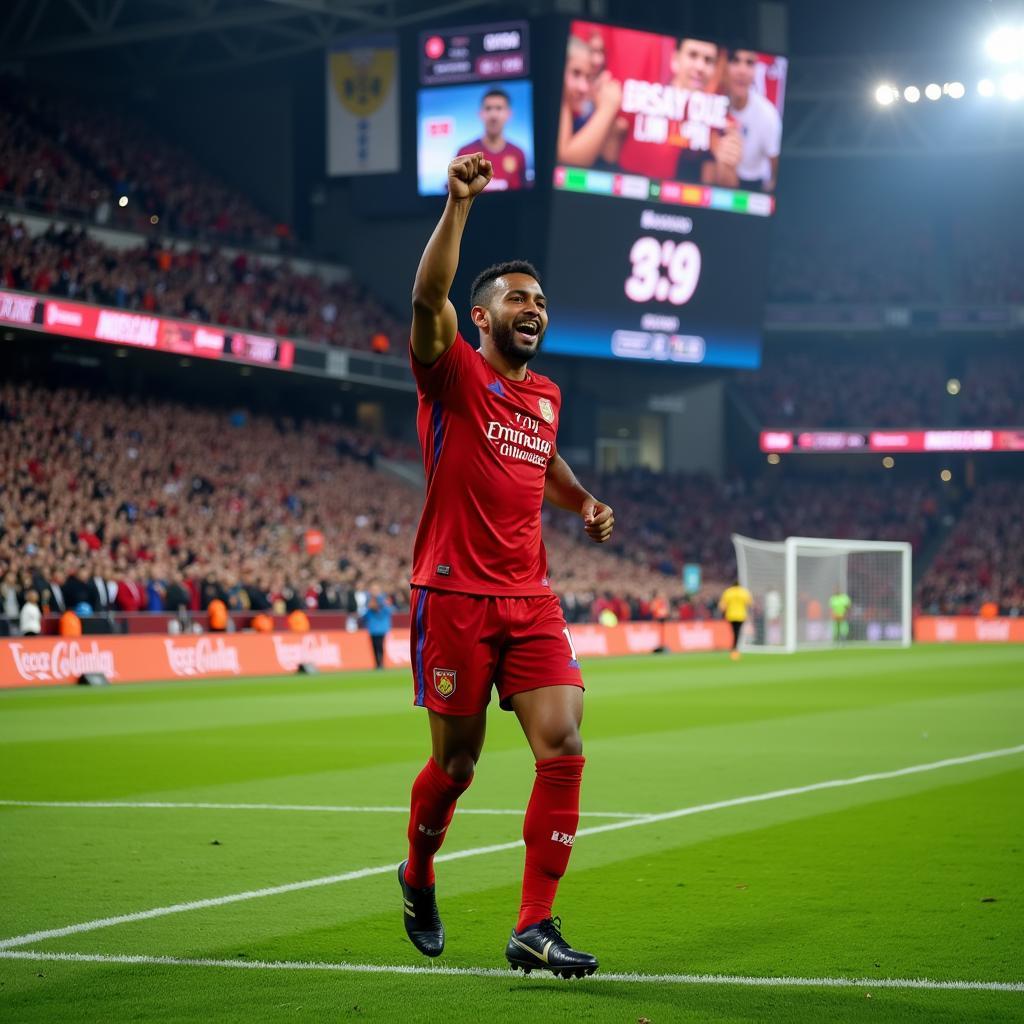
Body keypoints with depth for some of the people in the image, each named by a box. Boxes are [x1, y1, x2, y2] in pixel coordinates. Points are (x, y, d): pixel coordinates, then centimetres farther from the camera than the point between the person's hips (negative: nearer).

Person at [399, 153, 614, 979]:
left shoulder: (546, 396, 14)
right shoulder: (454, 375, -4)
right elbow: (429, 299, -24)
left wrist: (583, 501, 15)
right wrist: (459, 206, -32)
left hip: (531, 601, 5)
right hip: (455, 597, -5)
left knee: (563, 748, -10)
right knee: (456, 763, 5)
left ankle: (535, 927, -7)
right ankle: (418, 877, 35)